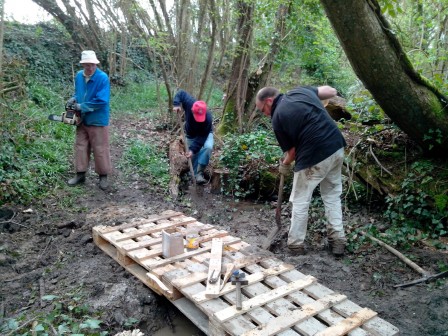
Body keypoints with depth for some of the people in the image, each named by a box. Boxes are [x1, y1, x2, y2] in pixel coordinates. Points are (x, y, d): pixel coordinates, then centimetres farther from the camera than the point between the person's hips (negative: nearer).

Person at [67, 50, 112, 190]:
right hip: (82, 119, 6)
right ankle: (80, 174, 26)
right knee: (80, 146, 13)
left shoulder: (103, 78, -18)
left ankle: (103, 176, 17)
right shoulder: (78, 76, 3)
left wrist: (82, 106, -18)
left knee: (100, 149, 3)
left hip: (97, 120, -6)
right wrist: (74, 99, -3)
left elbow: (101, 101, -24)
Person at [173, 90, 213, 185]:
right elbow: (181, 93, -16)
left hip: (205, 133, -3)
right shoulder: (189, 103, -34)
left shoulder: (208, 118, -40)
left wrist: (193, 149, -39)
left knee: (208, 147, -31)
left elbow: (202, 136, -34)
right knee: (194, 156, -2)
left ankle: (199, 173, -27)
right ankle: (196, 175, 17)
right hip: (191, 134, 3)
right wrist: (176, 104, -32)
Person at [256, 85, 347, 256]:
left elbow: (292, 150, 0)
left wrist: (285, 165, 19)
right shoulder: (300, 90, 10)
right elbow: (331, 91, 17)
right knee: (332, 196, 20)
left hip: (314, 156, -7)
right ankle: (338, 241, 23)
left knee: (300, 202, 10)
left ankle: (296, 244, 20)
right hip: (337, 147, 7)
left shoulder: (277, 118, -5)